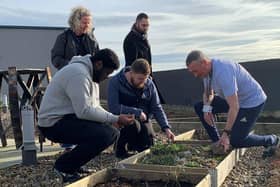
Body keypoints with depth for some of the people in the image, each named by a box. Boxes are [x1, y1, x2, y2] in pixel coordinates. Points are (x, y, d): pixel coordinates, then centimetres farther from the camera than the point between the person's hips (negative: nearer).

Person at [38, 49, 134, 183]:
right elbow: (84, 111, -27)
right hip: (54, 123, -10)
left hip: (68, 118, 10)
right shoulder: (79, 74, -21)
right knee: (103, 135, -25)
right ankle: (63, 166, -7)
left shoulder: (91, 74, 13)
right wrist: (114, 119, -21)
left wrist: (113, 119, -3)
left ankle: (73, 164, 12)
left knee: (112, 132, 4)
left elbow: (94, 106, 14)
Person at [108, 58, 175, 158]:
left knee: (147, 144, -13)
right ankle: (120, 146, -6)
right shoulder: (115, 82, -15)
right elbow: (113, 107, -25)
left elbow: (157, 108, 2)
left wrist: (166, 128, -11)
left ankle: (132, 144, 20)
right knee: (133, 125, -35)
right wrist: (137, 112, -22)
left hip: (142, 121, 5)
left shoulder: (149, 84, -1)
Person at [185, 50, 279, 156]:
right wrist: (207, 107, -11)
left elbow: (234, 107, -34)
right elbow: (208, 93, 11)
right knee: (199, 107, 2)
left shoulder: (223, 72, -34)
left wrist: (226, 133, -32)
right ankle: (217, 142, 8)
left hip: (252, 101, -9)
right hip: (233, 99, 9)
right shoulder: (207, 71, -6)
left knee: (236, 141, -11)